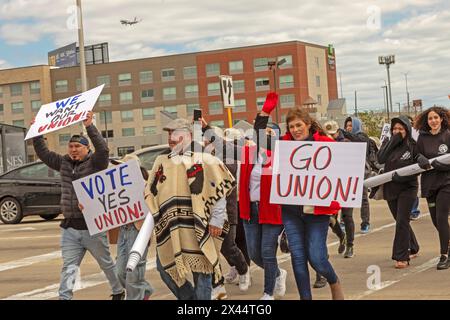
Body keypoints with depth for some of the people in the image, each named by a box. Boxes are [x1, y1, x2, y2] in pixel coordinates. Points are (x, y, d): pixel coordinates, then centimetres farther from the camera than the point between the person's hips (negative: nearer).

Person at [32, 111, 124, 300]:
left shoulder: (95, 163, -7)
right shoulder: (64, 163, 8)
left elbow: (103, 149, -26)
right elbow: (43, 153, 12)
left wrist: (89, 127, -34)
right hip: (70, 228, 4)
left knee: (106, 263, 14)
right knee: (68, 267, -3)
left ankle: (118, 292, 36)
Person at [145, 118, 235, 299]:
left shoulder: (204, 159, -2)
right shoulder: (162, 163, 13)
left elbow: (220, 191, -5)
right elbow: (151, 196, 15)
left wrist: (216, 221, -9)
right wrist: (152, 220, 6)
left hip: (198, 228, -5)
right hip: (169, 228, 5)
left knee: (201, 271, 0)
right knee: (164, 267, 6)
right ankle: (189, 297, 25)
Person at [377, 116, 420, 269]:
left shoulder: (412, 145, -5)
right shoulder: (388, 143, 5)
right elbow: (380, 159, -10)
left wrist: (402, 176, -18)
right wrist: (392, 141, -14)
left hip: (407, 188, -5)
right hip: (390, 188, 5)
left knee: (401, 221, -12)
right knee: (401, 221, 15)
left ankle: (402, 257, -9)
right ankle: (413, 248, 34)